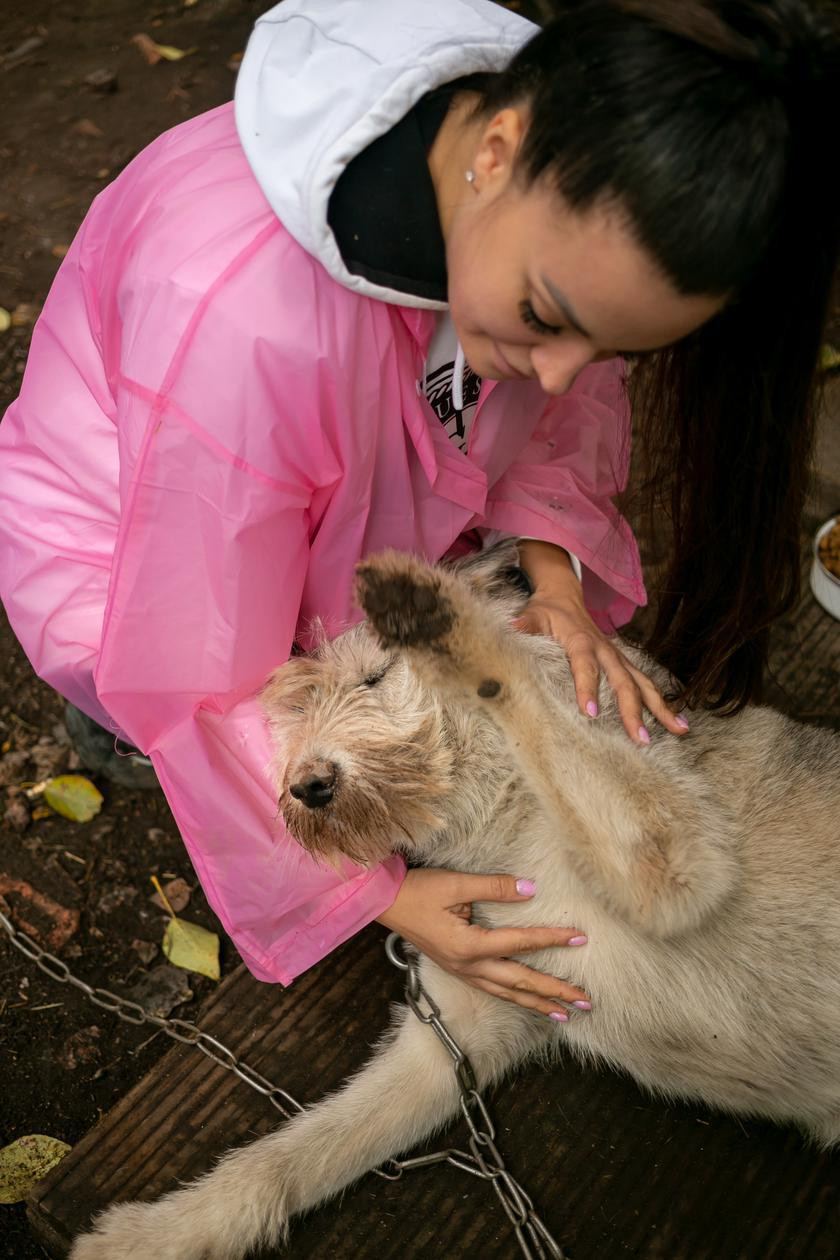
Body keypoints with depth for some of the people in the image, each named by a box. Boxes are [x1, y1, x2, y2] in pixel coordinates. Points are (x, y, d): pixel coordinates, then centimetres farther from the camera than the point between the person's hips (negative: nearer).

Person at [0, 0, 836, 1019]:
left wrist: (556, 569, -22)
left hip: (349, 504, 6)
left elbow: (569, 398, -3)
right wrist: (370, 897, -23)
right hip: (129, 563, -5)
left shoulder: (570, 208, -24)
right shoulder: (245, 312, -44)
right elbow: (193, 683, -32)